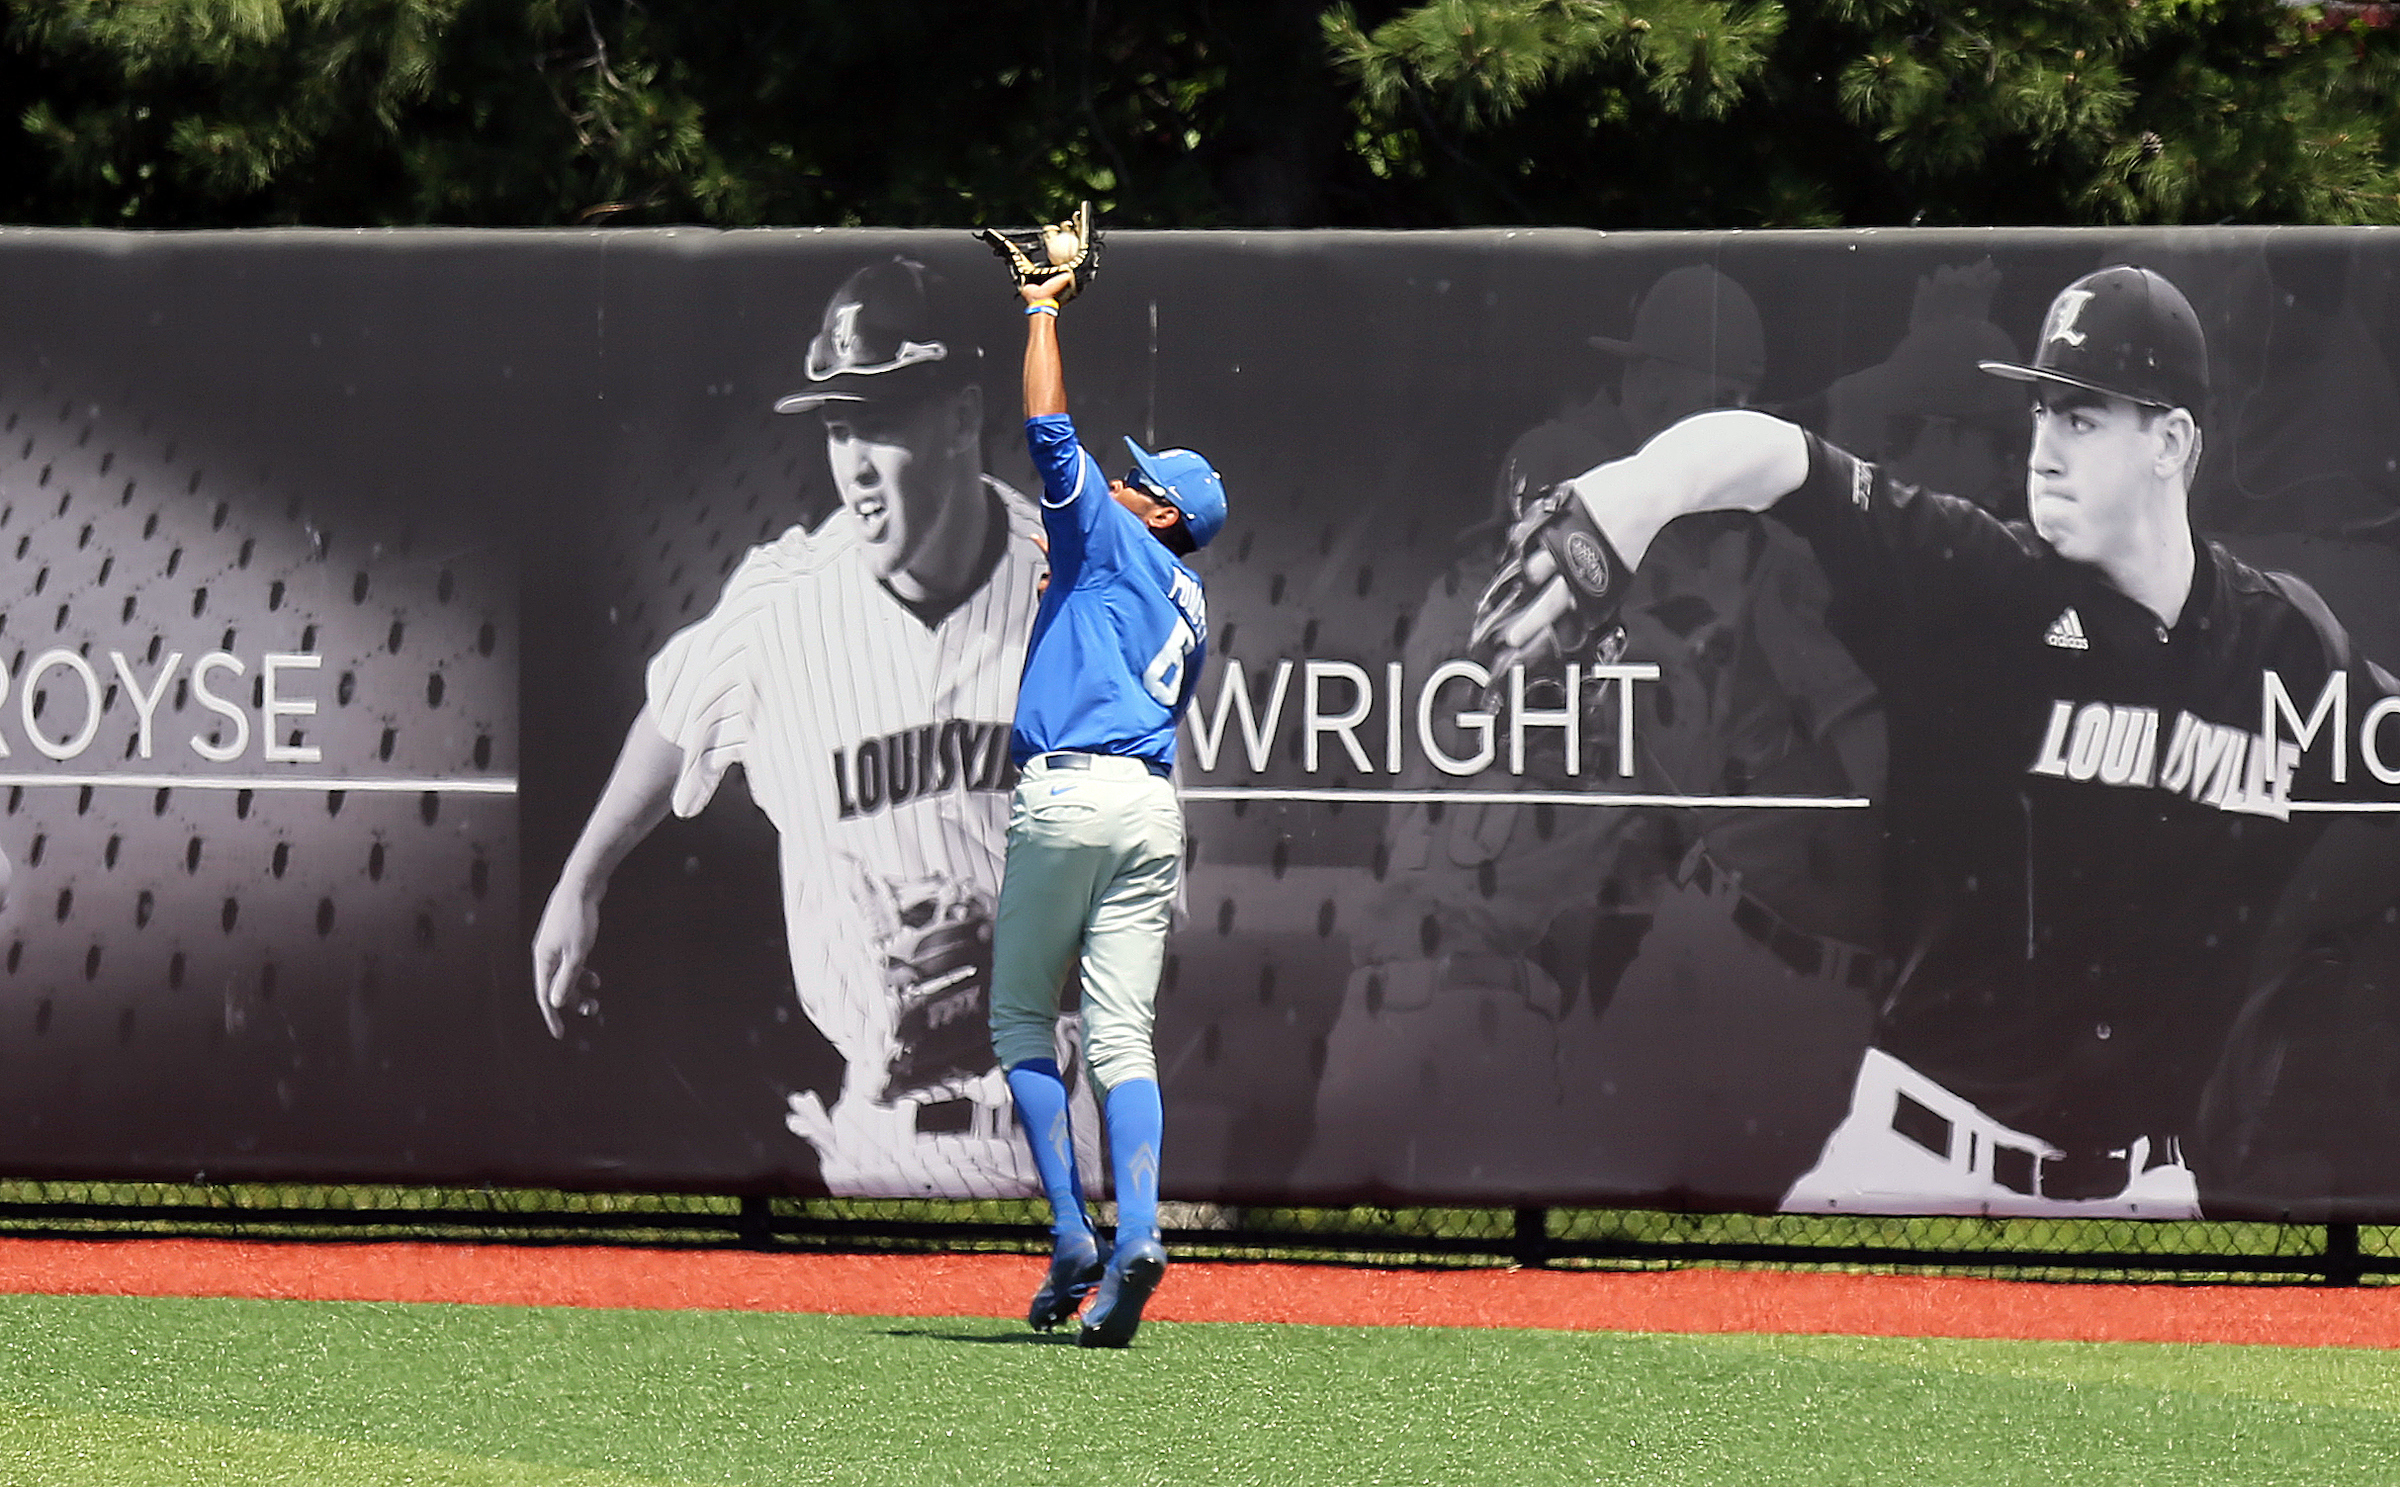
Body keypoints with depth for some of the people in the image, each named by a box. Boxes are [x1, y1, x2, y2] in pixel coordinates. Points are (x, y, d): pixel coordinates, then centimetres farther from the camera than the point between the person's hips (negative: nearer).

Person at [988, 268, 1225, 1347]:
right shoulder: (1185, 608, 24)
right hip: (1153, 803, 6)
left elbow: (1050, 430, -3)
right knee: (1121, 1030, -1)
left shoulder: (1113, 542, 3)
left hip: (1069, 790, -6)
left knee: (1021, 1018, 5)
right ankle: (1137, 1234, -19)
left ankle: (1072, 1242, -4)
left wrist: (1044, 310, 9)